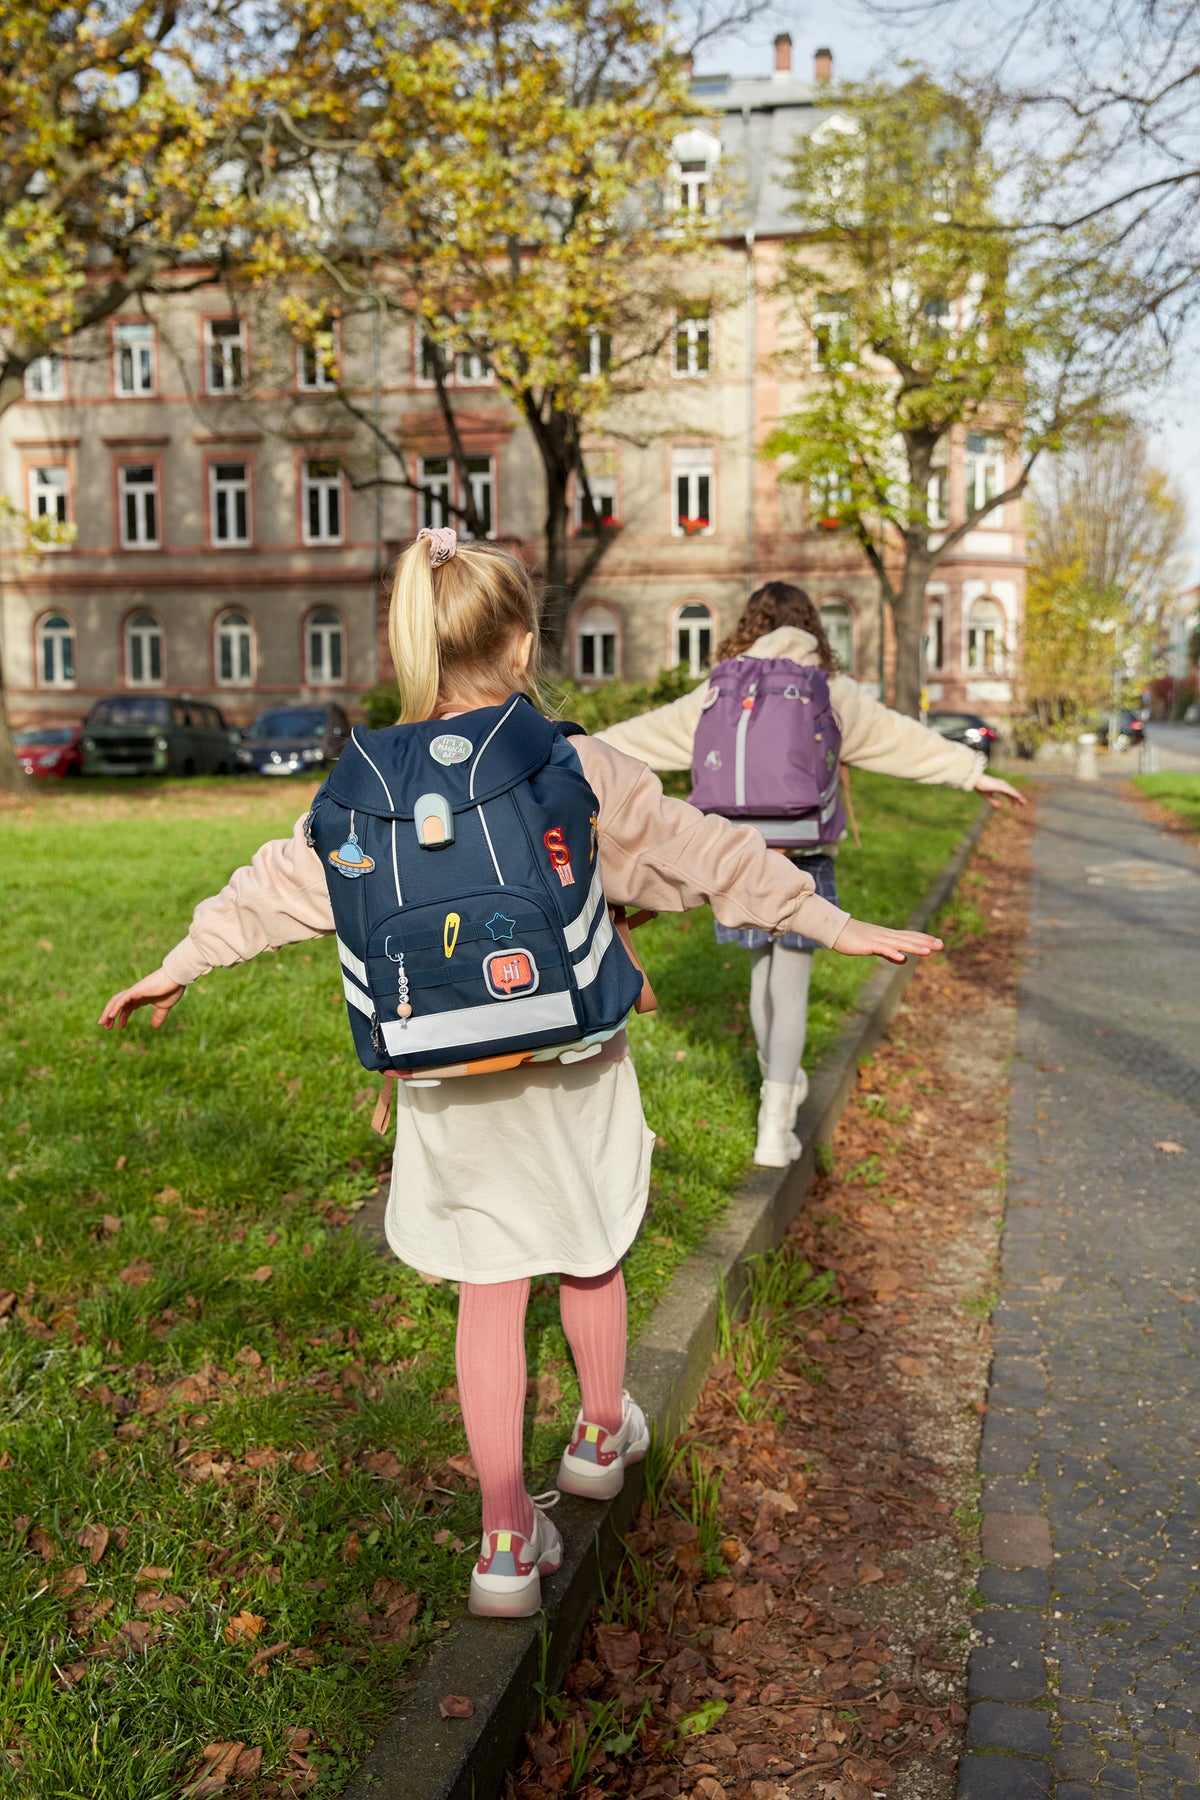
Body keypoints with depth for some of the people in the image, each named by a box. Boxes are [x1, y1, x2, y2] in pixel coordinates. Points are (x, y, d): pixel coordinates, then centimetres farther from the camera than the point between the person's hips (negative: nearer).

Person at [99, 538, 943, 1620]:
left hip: (448, 1083, 2)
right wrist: (840, 925, 0)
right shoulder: (581, 770, -12)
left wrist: (182, 963, 22)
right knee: (590, 1256, 23)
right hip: (569, 1065, -1)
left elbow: (282, 881, 6)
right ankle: (602, 1435, 46)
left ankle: (509, 1541, 18)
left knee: (489, 1297, 11)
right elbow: (710, 856, -8)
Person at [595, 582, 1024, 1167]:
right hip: (804, 856, -2)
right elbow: (902, 737, 2)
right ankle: (775, 1129, -1)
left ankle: (780, 1084, 37)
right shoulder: (832, 692, -1)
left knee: (762, 974, 19)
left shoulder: (719, 692, 3)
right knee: (791, 986, 0)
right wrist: (972, 772, 10)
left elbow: (645, 733, 8)